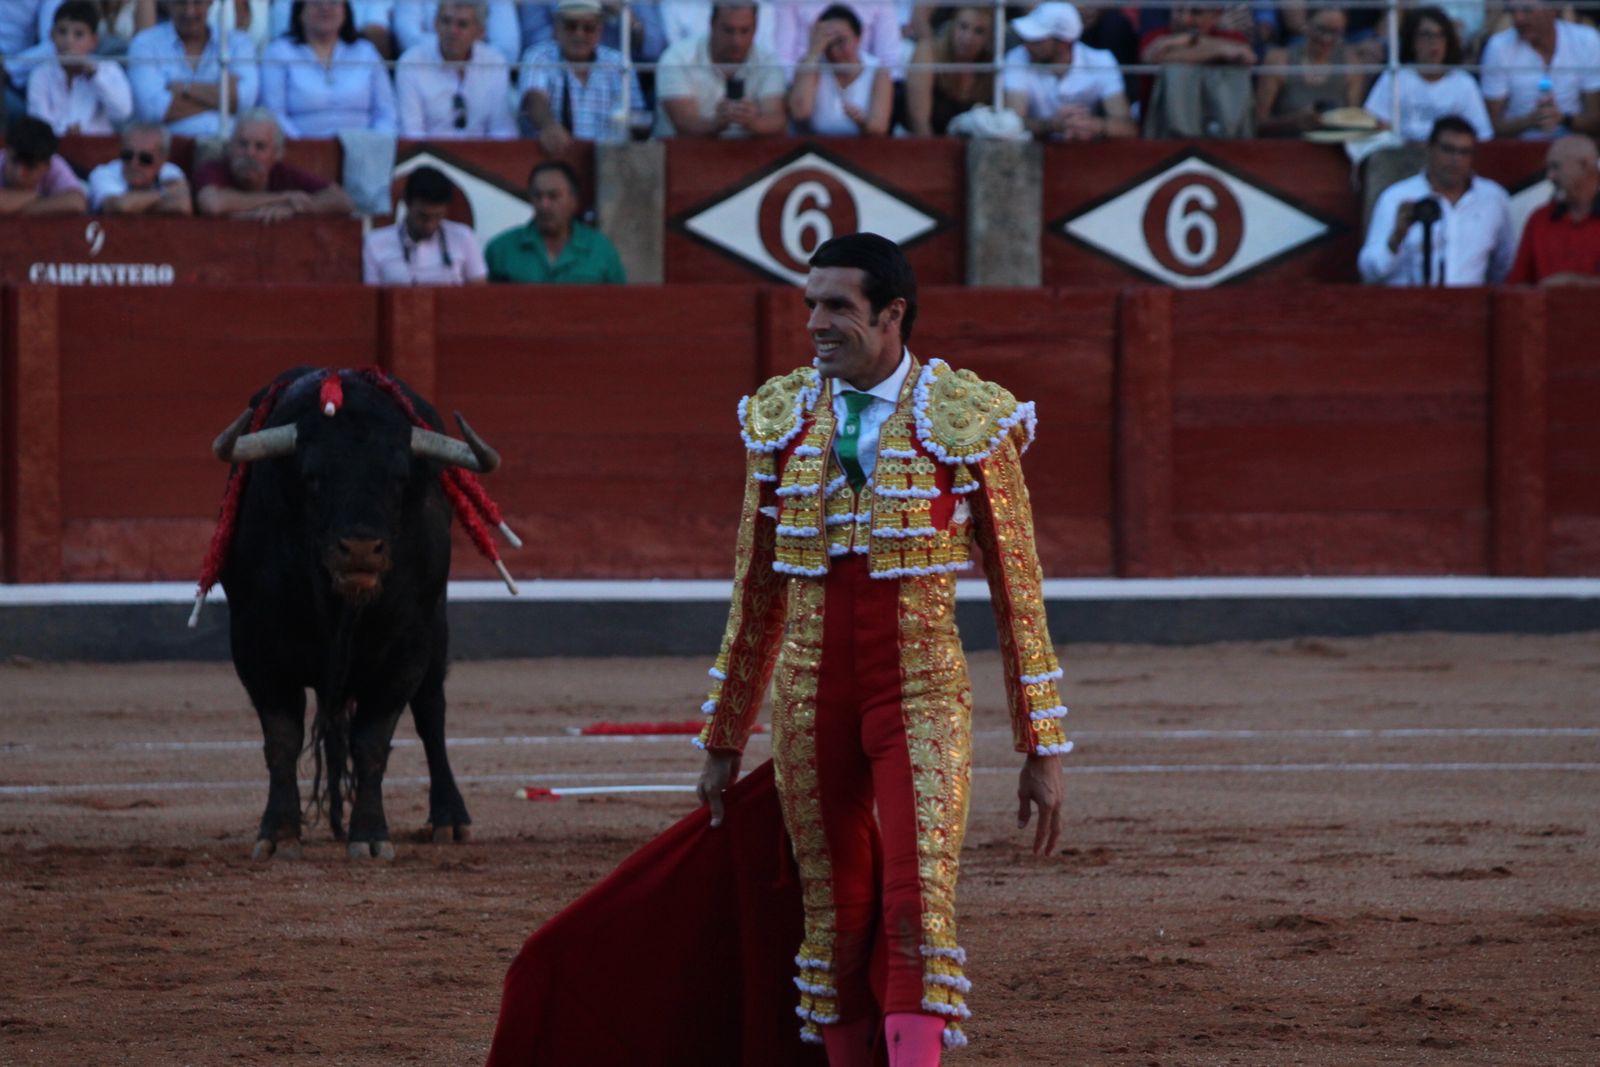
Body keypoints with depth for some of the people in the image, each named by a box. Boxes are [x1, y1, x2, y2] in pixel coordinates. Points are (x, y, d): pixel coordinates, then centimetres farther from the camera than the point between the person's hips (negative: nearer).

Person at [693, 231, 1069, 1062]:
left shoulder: (969, 420, -5)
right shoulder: (782, 419, 6)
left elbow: (1016, 592, -1)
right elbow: (757, 590, 15)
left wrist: (1041, 750, -2)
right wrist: (723, 740, 17)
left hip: (921, 694, -4)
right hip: (809, 703, 4)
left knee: (918, 909, -16)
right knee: (835, 921, 7)